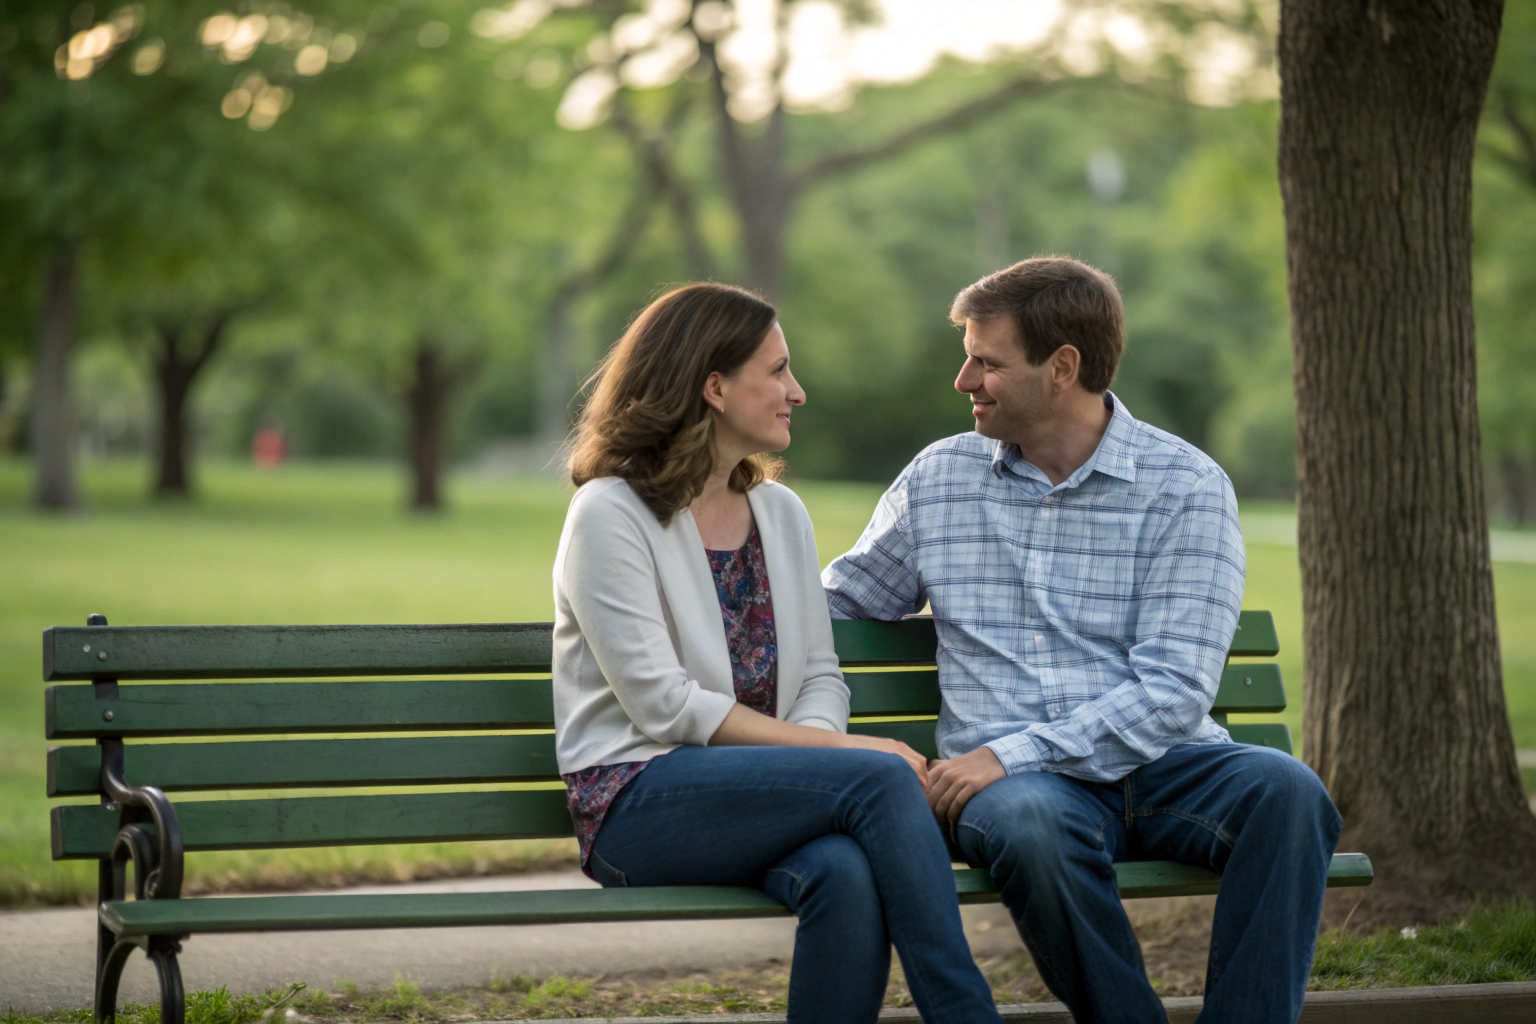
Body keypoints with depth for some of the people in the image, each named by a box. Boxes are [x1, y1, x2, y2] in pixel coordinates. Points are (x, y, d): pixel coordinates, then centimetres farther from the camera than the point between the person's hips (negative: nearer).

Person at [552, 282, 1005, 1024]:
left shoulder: (781, 511, 16)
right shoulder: (609, 514, -5)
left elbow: (821, 676, 13)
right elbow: (664, 706, -13)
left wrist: (822, 740, -11)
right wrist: (828, 748, -17)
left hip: (762, 787, 5)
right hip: (636, 806, -5)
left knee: (846, 873, -32)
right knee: (880, 779, -28)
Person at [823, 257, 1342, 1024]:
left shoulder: (1186, 486, 0)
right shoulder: (937, 479, 12)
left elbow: (1173, 691, -9)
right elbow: (840, 603, 26)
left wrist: (1013, 752, -17)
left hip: (1160, 765, 0)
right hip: (1024, 784, 1)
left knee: (1285, 792, -33)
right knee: (1029, 824, -37)